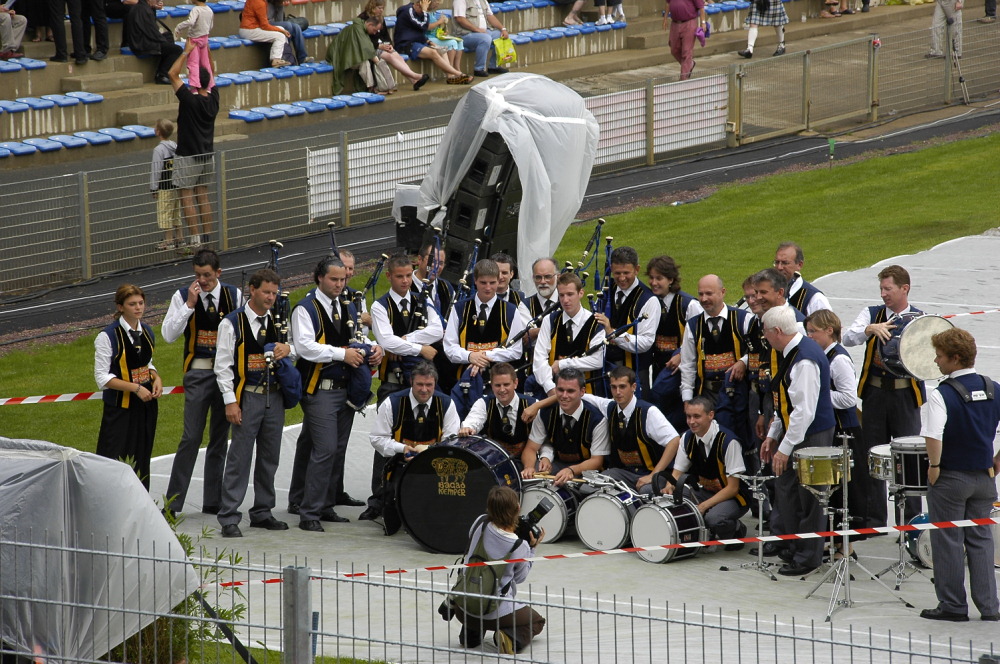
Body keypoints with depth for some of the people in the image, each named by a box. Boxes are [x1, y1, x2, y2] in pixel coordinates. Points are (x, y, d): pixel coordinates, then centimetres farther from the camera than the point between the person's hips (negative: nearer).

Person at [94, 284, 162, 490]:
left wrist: (156, 378, -1)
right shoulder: (108, 336, -12)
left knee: (141, 458, 11)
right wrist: (135, 388, -20)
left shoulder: (146, 332, 8)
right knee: (115, 460, -10)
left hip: (146, 404, 6)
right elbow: (102, 377, -13)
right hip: (120, 408, -6)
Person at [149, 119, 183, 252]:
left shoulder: (159, 150, -17)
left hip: (164, 188, -7)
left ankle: (168, 241, 1)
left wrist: (153, 188, -8)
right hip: (176, 185, 7)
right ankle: (179, 239, 20)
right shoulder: (176, 147, 5)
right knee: (176, 213, 15)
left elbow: (156, 170, -16)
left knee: (165, 214, -1)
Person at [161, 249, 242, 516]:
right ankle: (173, 502, -4)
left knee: (220, 438, 8)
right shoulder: (183, 296, 0)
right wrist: (189, 305, -15)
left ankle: (213, 501, 16)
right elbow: (168, 335, -7)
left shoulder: (234, 295, 5)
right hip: (198, 373, -3)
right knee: (191, 437, -9)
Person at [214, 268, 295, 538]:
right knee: (240, 458, -7)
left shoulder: (276, 322, 11)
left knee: (270, 458, 10)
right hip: (247, 397, -6)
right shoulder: (232, 324, -5)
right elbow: (223, 365, -6)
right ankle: (229, 518, -5)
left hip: (274, 396, 6)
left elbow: (298, 351, 22)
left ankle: (262, 513, 21)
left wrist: (288, 349, -4)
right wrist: (230, 402, -13)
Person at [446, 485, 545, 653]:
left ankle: (470, 634, 25)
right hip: (496, 612, -5)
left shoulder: (480, 523, -10)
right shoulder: (519, 546, -19)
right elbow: (520, 577, 0)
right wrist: (531, 548, 5)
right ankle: (511, 638, -8)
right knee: (536, 621, 22)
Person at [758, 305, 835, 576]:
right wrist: (773, 435, 18)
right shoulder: (791, 353, 9)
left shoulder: (805, 360, -24)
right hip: (792, 430, 10)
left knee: (807, 497, 0)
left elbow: (804, 410, -26)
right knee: (785, 488, 17)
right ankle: (788, 549, 28)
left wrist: (785, 448, -22)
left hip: (812, 435, -10)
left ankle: (806, 558, 9)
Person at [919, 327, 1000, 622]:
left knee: (948, 542, 5)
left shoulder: (942, 395, -17)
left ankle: (953, 605, 10)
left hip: (950, 477, -5)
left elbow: (933, 437, -29)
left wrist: (934, 467, -15)